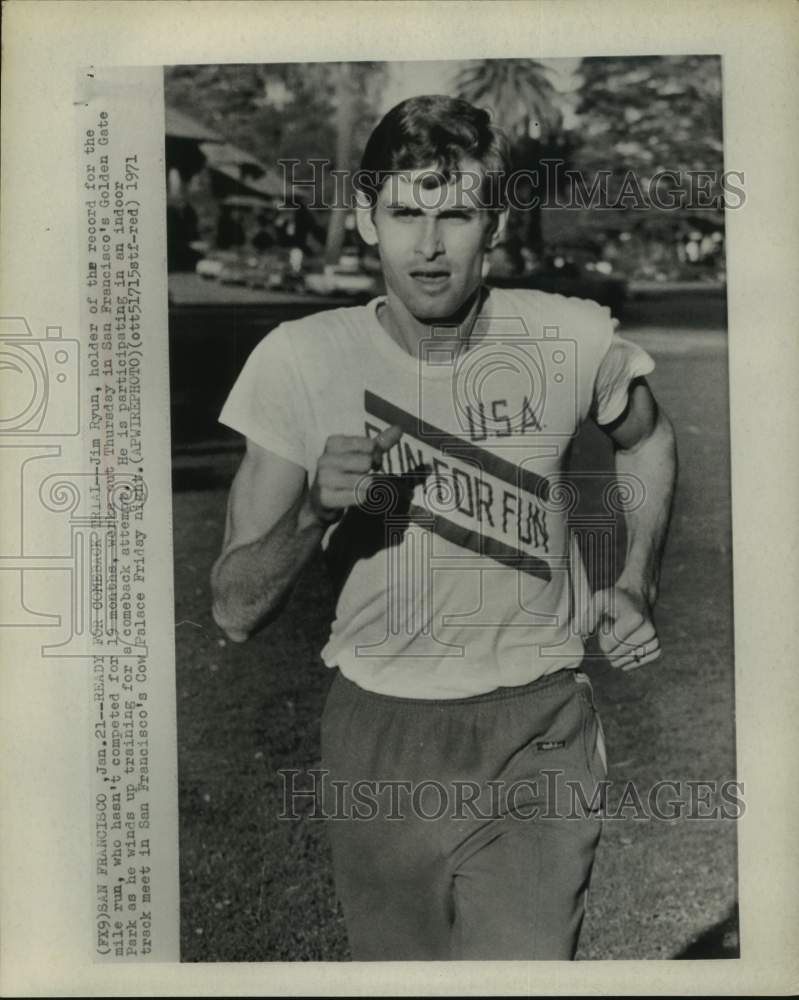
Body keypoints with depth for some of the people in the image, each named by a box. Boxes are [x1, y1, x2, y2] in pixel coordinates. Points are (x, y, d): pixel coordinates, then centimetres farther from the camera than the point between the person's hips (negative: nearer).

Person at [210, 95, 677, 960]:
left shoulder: (571, 341, -9)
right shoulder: (303, 361, -11)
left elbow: (647, 438, 16)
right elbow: (235, 614, -9)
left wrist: (635, 586, 4)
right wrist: (314, 510, -28)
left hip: (538, 735, -1)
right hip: (378, 739, 1)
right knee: (399, 963, 21)